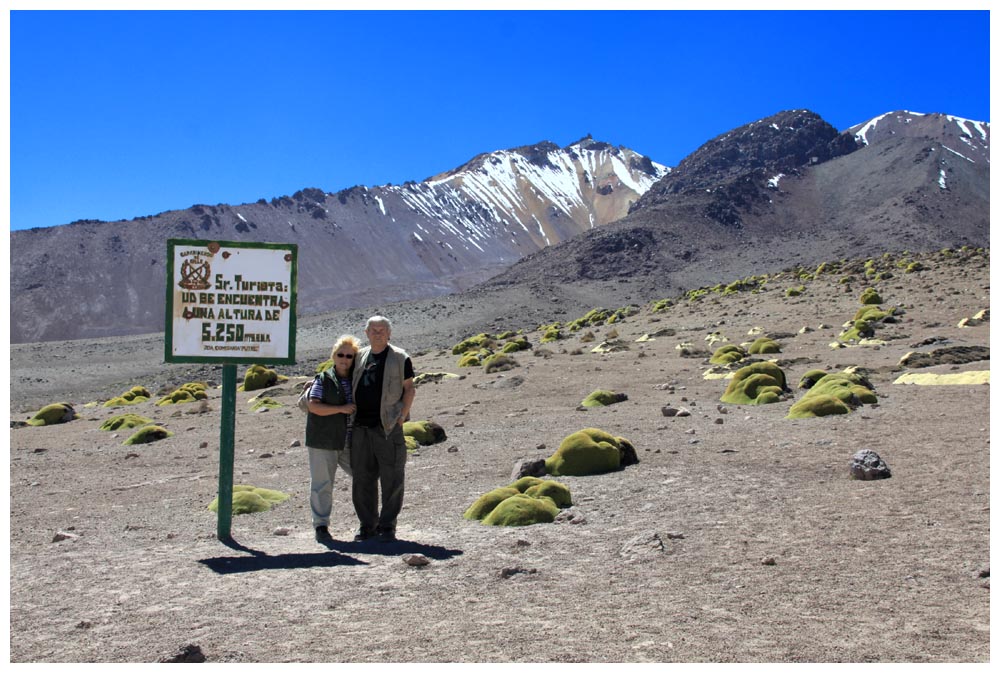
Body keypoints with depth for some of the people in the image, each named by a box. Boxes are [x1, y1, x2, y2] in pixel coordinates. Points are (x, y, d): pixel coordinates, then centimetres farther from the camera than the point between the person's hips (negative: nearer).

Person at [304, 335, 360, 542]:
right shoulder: (323, 380, -4)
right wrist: (341, 409, -20)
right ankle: (321, 526, 10)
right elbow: (313, 406, -14)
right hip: (323, 442, -4)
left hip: (350, 442, 5)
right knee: (322, 484, 0)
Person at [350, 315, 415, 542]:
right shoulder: (360, 357, 13)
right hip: (361, 426, 4)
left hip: (388, 427, -4)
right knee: (362, 477, 7)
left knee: (391, 478, -2)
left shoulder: (400, 358, 0)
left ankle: (387, 526, 8)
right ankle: (367, 524, 18)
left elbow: (409, 389, 1)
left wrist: (402, 417, -7)